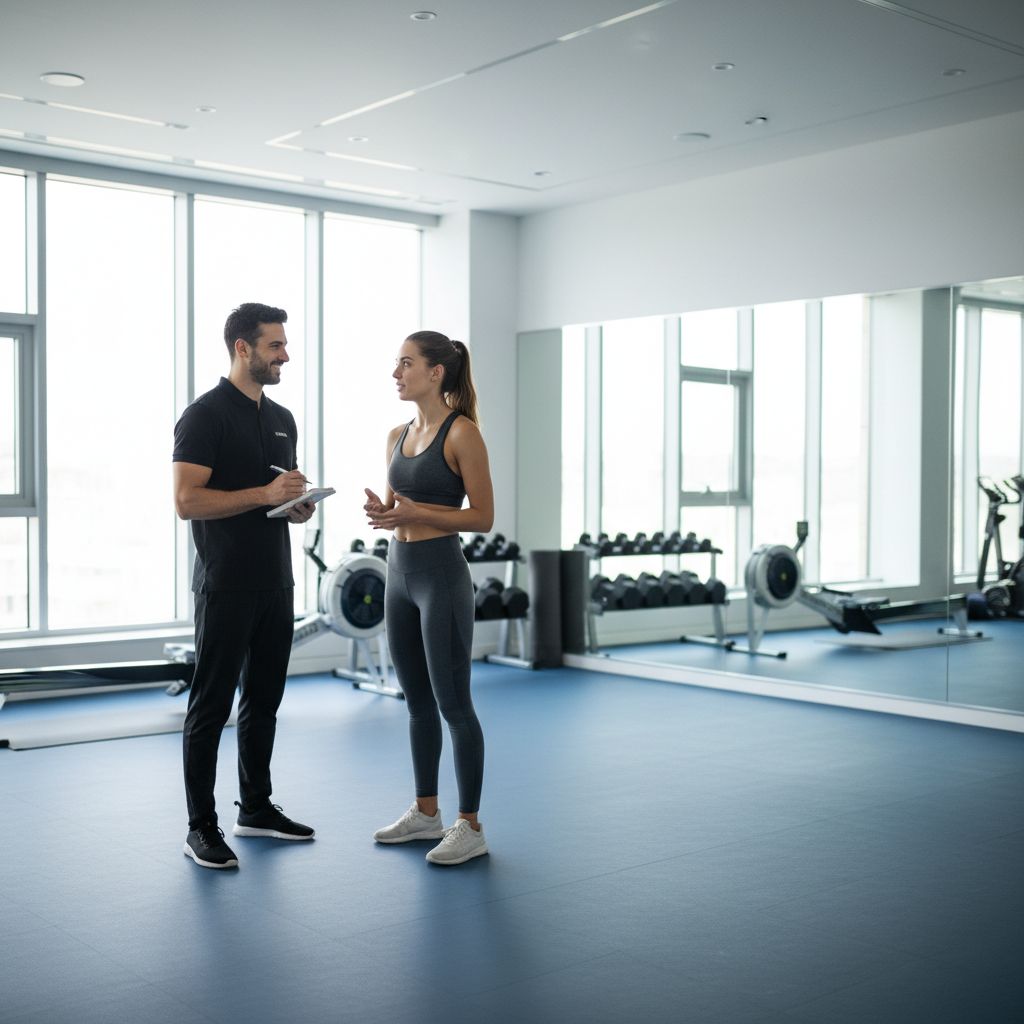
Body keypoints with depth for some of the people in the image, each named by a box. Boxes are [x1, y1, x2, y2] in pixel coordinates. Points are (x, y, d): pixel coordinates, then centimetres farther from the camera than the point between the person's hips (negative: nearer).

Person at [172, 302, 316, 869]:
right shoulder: (206, 415, -11)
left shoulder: (282, 419, 14)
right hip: (226, 587, -8)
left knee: (264, 700, 15)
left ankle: (256, 808, 27)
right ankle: (201, 826, 8)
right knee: (211, 705, -1)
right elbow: (187, 500, -18)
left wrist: (300, 505, -1)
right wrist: (264, 494, -22)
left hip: (275, 583, 8)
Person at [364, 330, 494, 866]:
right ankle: (425, 813, 26)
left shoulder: (461, 433, -11)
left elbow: (482, 516, -11)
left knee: (453, 703, -2)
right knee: (418, 701, 14)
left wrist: (414, 512, -20)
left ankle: (471, 826, 8)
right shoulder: (398, 434, 12)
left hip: (442, 575, -8)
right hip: (399, 572, 8)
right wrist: (381, 510, -4)